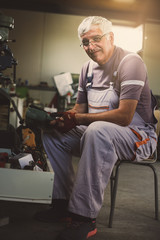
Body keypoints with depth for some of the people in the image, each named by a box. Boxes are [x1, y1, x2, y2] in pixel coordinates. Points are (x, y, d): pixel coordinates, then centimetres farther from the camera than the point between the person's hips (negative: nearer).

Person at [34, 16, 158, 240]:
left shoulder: (130, 62, -16)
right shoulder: (89, 67, 9)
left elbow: (124, 116, -26)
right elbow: (80, 108, 13)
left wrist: (78, 119, -21)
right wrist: (61, 118, -11)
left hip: (139, 136, -8)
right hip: (99, 134, 9)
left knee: (97, 131, -39)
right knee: (52, 134, 5)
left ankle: (85, 217, -32)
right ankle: (65, 202, 2)